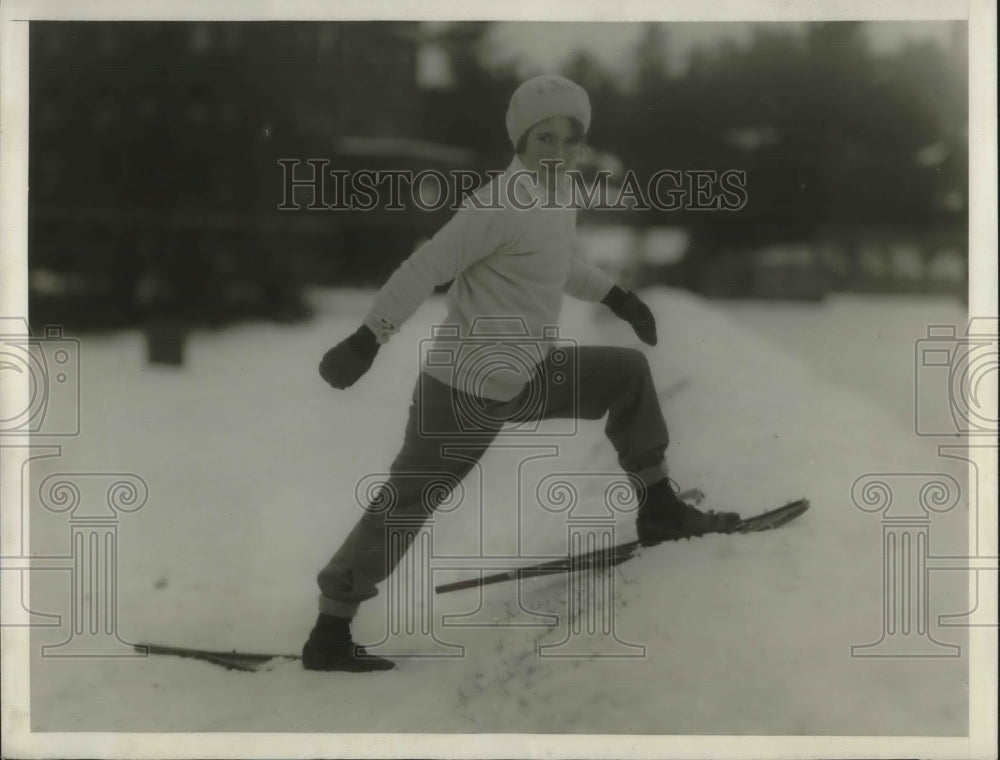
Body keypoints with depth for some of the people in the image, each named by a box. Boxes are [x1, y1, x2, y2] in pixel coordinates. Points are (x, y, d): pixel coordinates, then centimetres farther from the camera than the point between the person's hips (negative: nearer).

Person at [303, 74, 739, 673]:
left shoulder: (557, 195, 8)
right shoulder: (504, 202, -20)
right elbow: (427, 266, -22)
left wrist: (614, 295, 31)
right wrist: (369, 339, -26)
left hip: (528, 376, 9)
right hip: (468, 388, -9)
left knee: (629, 373, 12)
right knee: (405, 503, -4)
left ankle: (659, 509, 21)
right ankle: (330, 633, 6)